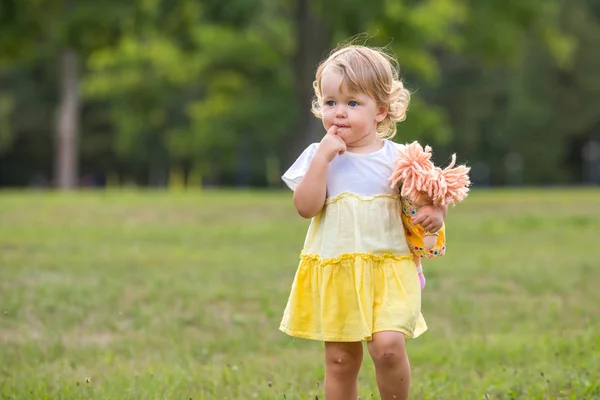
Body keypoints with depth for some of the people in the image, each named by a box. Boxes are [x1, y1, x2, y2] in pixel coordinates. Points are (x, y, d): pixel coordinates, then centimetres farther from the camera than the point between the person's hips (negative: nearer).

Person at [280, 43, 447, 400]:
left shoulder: (397, 157, 1)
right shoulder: (318, 156, 1)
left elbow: (429, 198, 9)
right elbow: (306, 207, -11)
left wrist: (436, 212, -14)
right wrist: (322, 157, -16)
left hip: (388, 269, -1)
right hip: (335, 273, 1)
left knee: (387, 345, -19)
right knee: (340, 359, 7)